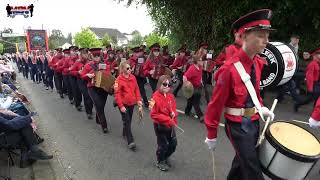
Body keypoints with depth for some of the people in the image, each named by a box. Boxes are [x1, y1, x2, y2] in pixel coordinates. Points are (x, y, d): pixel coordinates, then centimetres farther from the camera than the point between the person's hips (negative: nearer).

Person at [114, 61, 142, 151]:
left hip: (132, 103, 6)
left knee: (129, 120, 18)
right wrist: (121, 106, -18)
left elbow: (136, 89, 8)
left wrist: (138, 100, 0)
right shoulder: (119, 79, -14)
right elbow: (117, 94, -15)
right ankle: (130, 142, -1)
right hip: (123, 104, -5)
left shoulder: (133, 77, 2)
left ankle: (125, 133, 43)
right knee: (127, 121, -5)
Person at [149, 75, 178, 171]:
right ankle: (160, 162, 35)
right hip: (160, 125, -6)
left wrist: (174, 113, -11)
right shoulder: (156, 97, -21)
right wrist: (167, 119, -24)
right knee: (163, 144, 8)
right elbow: (153, 114, -21)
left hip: (170, 124, 7)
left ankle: (165, 157, 43)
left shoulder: (171, 96, 0)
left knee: (173, 143, 15)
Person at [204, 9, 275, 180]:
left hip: (254, 121, 7)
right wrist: (211, 135, -12)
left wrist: (261, 107, 4)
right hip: (238, 126, -7)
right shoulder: (229, 69, -24)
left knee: (242, 159, 24)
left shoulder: (258, 62, 0)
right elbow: (216, 103, -18)